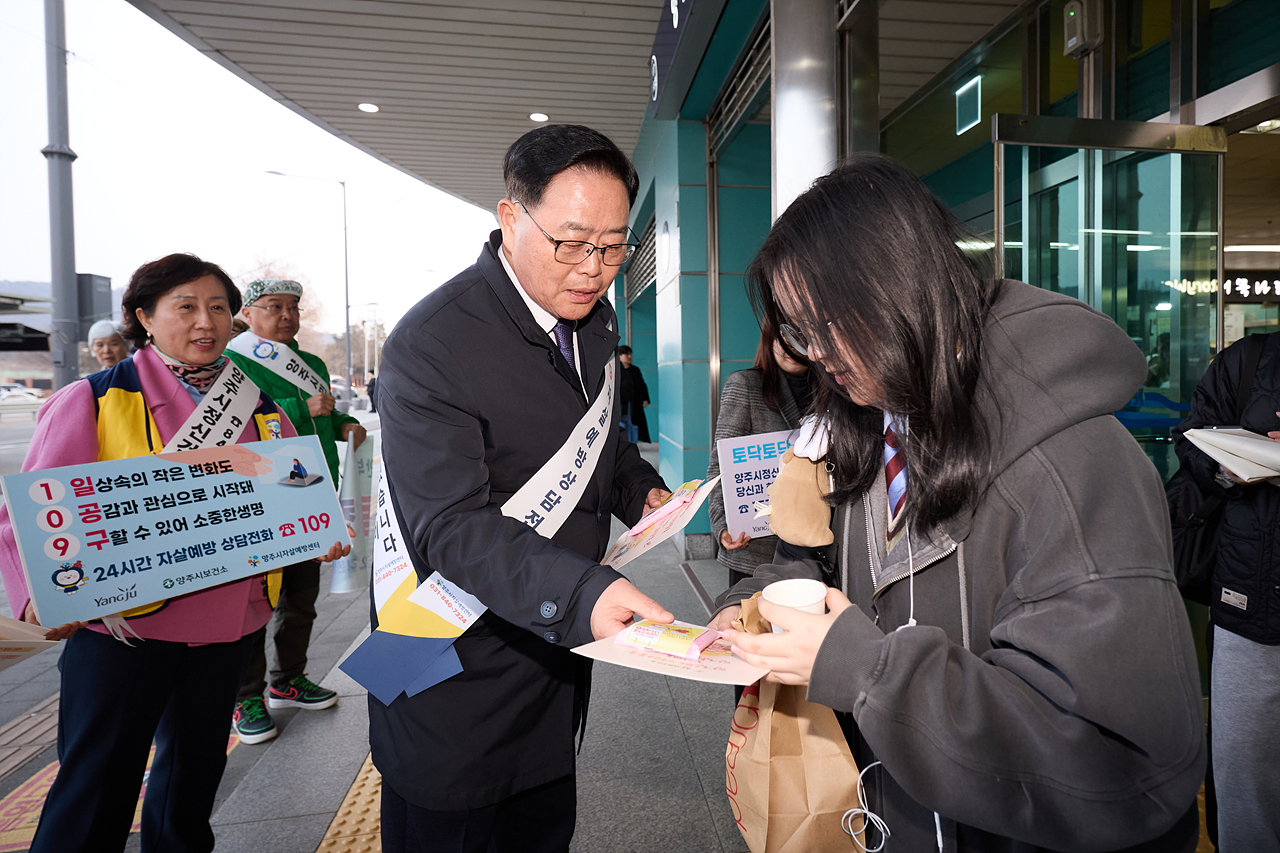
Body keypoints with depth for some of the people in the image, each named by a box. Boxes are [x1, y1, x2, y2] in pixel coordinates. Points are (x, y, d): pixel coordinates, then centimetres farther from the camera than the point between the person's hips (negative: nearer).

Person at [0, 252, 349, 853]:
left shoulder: (258, 406, 7)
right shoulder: (91, 402, -5)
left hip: (228, 622, 4)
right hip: (122, 623, -4)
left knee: (196, 769, 21)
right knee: (97, 789, 6)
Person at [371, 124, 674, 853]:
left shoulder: (595, 318, 3)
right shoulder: (430, 347, -23)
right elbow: (451, 527, -28)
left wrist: (641, 490, -1)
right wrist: (582, 594, -41)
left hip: (555, 650, 7)